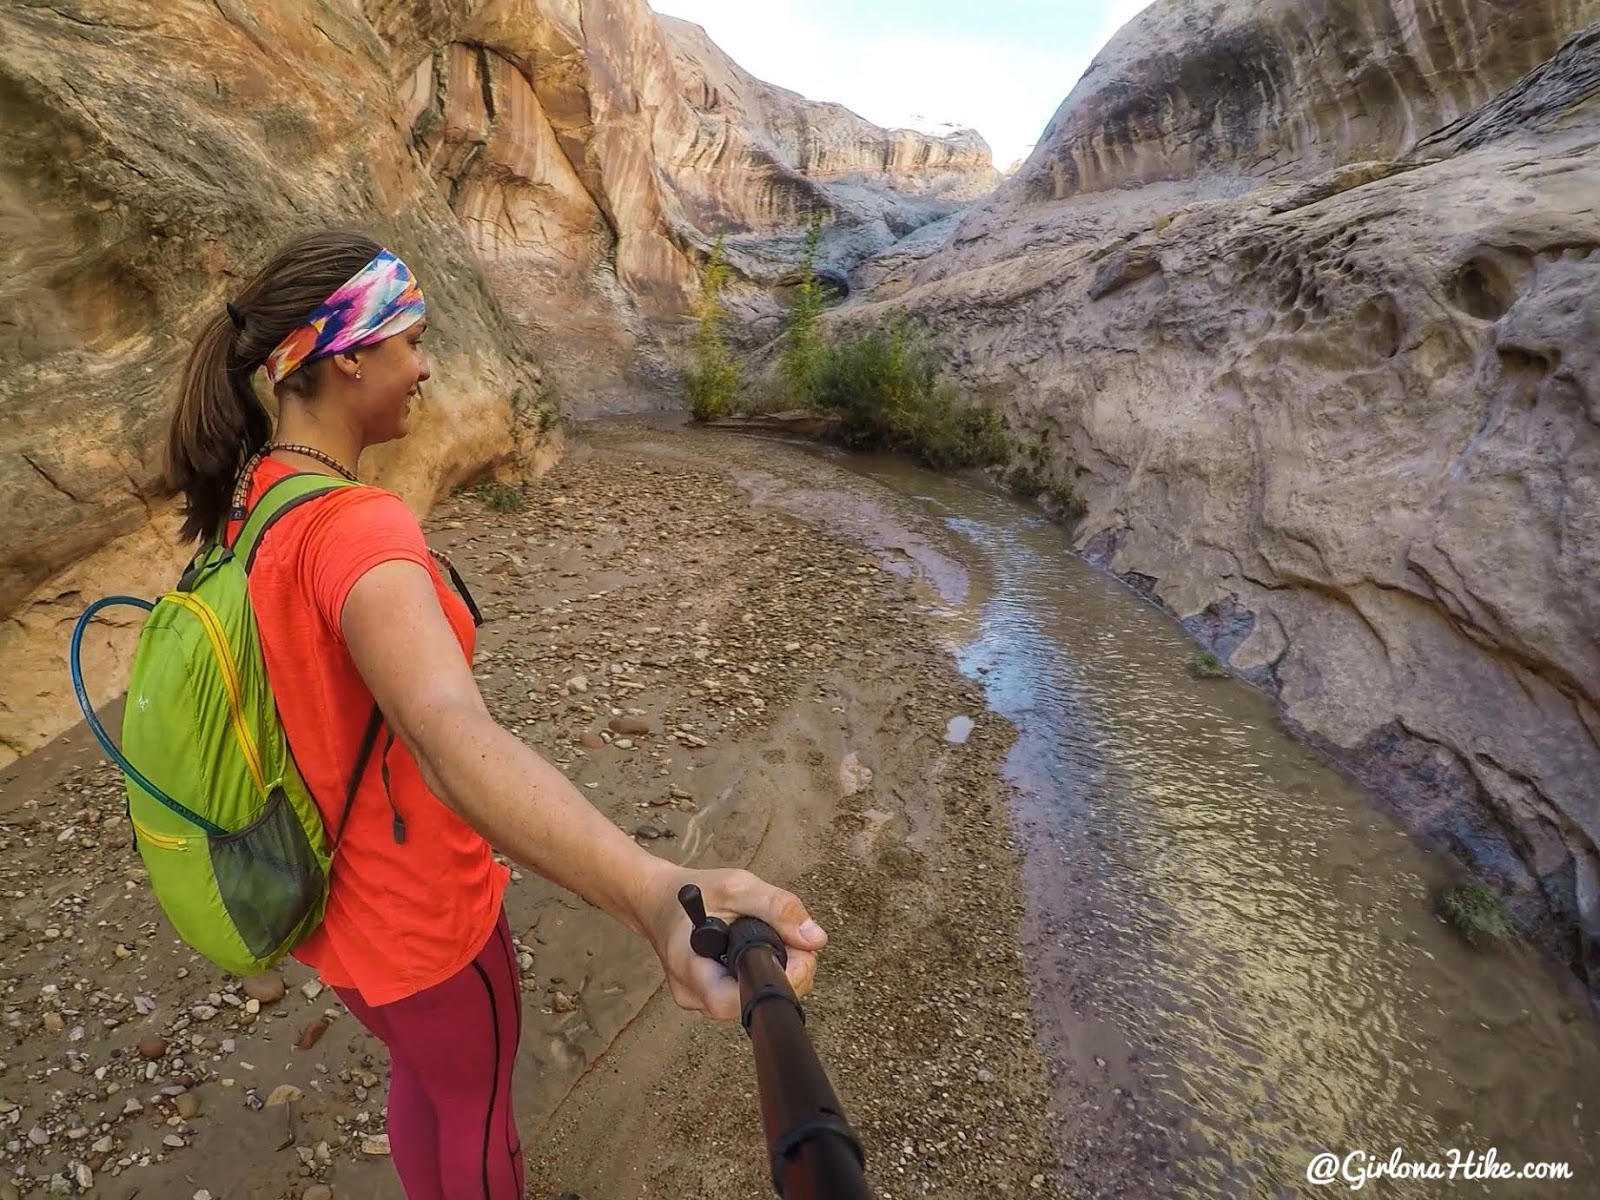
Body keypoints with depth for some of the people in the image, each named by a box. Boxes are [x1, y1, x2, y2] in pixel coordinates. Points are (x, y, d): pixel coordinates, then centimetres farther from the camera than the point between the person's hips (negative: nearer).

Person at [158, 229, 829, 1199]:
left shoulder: (246, 498, -6)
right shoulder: (355, 528, -35)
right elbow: (452, 740, -53)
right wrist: (660, 898, -67)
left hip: (321, 893, 8)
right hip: (416, 911, -8)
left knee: (421, 1073, 33)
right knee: (478, 1105, 23)